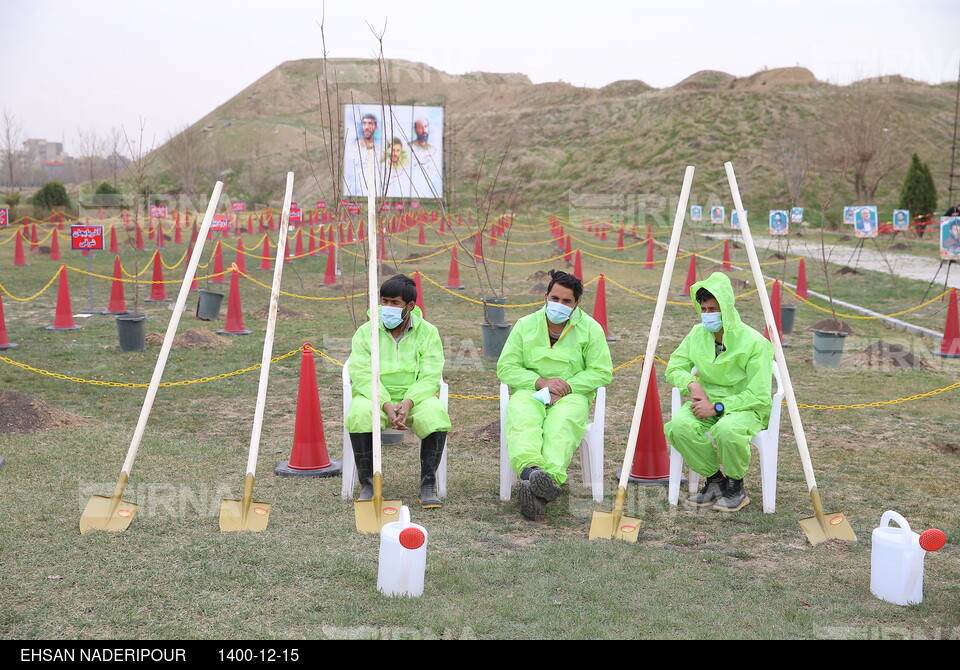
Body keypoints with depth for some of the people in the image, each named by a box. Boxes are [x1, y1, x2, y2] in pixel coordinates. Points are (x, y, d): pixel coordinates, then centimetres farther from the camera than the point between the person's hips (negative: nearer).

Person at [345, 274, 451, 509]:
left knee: (436, 414, -32)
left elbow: (430, 378, -6)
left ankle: (428, 485, -21)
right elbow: (362, 376, -9)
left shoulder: (428, 333, 3)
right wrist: (386, 404, -25)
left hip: (414, 398, 0)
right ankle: (366, 484, -21)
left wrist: (408, 402, -26)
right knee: (359, 413, -34)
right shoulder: (365, 332, 2)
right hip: (375, 398, 0)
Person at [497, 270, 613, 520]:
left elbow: (602, 372, 4)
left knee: (562, 425, -37)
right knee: (522, 418, -36)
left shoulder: (590, 329, 8)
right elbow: (505, 368, 7)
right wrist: (541, 381, -10)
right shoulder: (525, 326, 12)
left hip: (572, 395, -1)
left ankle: (550, 478, -61)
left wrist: (566, 386, -11)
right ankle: (531, 469, -62)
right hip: (529, 392, 1)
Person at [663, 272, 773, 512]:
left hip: (745, 407, -4)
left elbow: (759, 395, -16)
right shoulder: (697, 334, 1)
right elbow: (673, 368, 9)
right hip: (706, 401, 5)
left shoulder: (753, 342, -15)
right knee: (679, 425, -28)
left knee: (727, 429, -39)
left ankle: (736, 487, -9)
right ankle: (714, 479, -4)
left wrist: (718, 406, -23)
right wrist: (692, 383, -14)